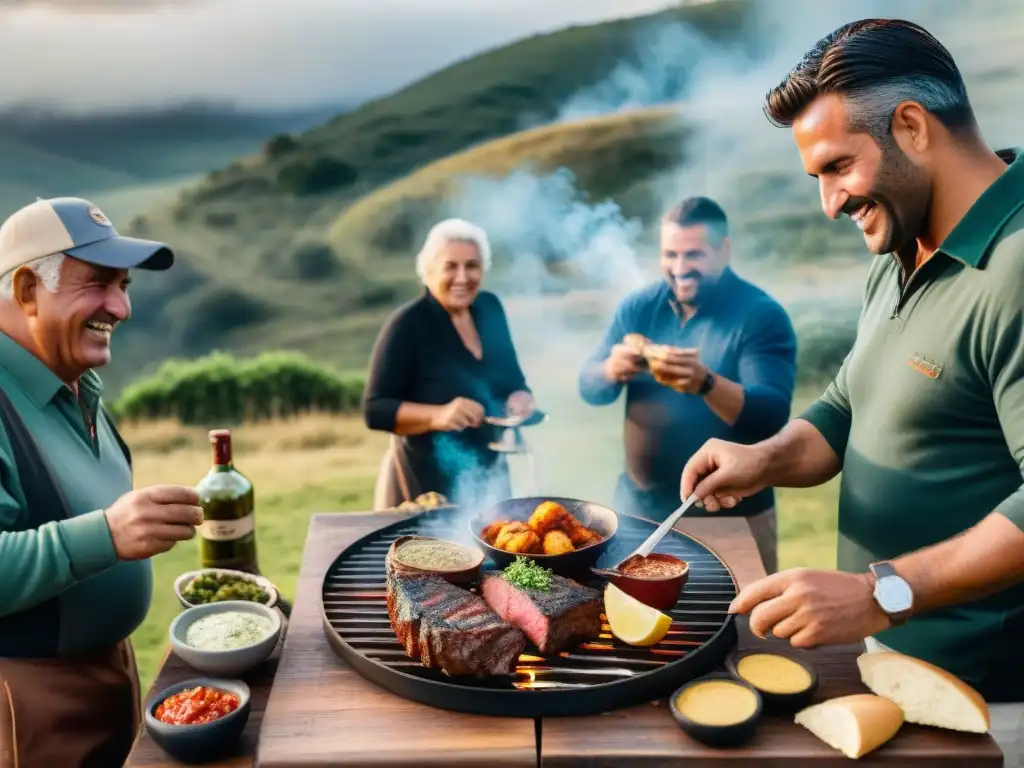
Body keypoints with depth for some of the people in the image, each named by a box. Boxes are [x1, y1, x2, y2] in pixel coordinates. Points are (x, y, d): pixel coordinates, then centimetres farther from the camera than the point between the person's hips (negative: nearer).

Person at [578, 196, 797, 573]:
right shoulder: (637, 307, 1)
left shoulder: (761, 315, -12)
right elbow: (588, 387, 1)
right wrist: (611, 370, -23)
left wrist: (706, 383, -39)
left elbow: (772, 415, -21)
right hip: (639, 509, 4)